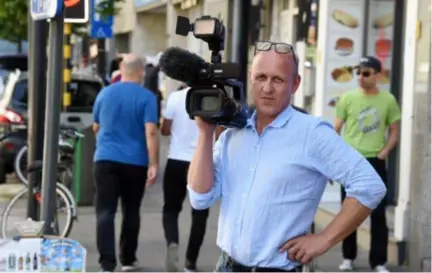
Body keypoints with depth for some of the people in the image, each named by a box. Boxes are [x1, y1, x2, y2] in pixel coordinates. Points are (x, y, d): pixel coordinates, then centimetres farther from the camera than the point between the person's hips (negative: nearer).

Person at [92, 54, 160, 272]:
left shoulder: (105, 93, 6)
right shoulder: (146, 97, -5)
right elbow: (151, 132, -13)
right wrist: (153, 165, -13)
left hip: (105, 159, 1)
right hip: (135, 162, -1)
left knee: (105, 212, -3)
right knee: (131, 212, 14)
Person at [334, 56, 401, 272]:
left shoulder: (388, 100, 0)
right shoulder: (348, 98, 0)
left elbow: (394, 131, 7)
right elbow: (336, 130, 3)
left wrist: (384, 152, -8)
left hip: (375, 162, -1)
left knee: (378, 213, -1)